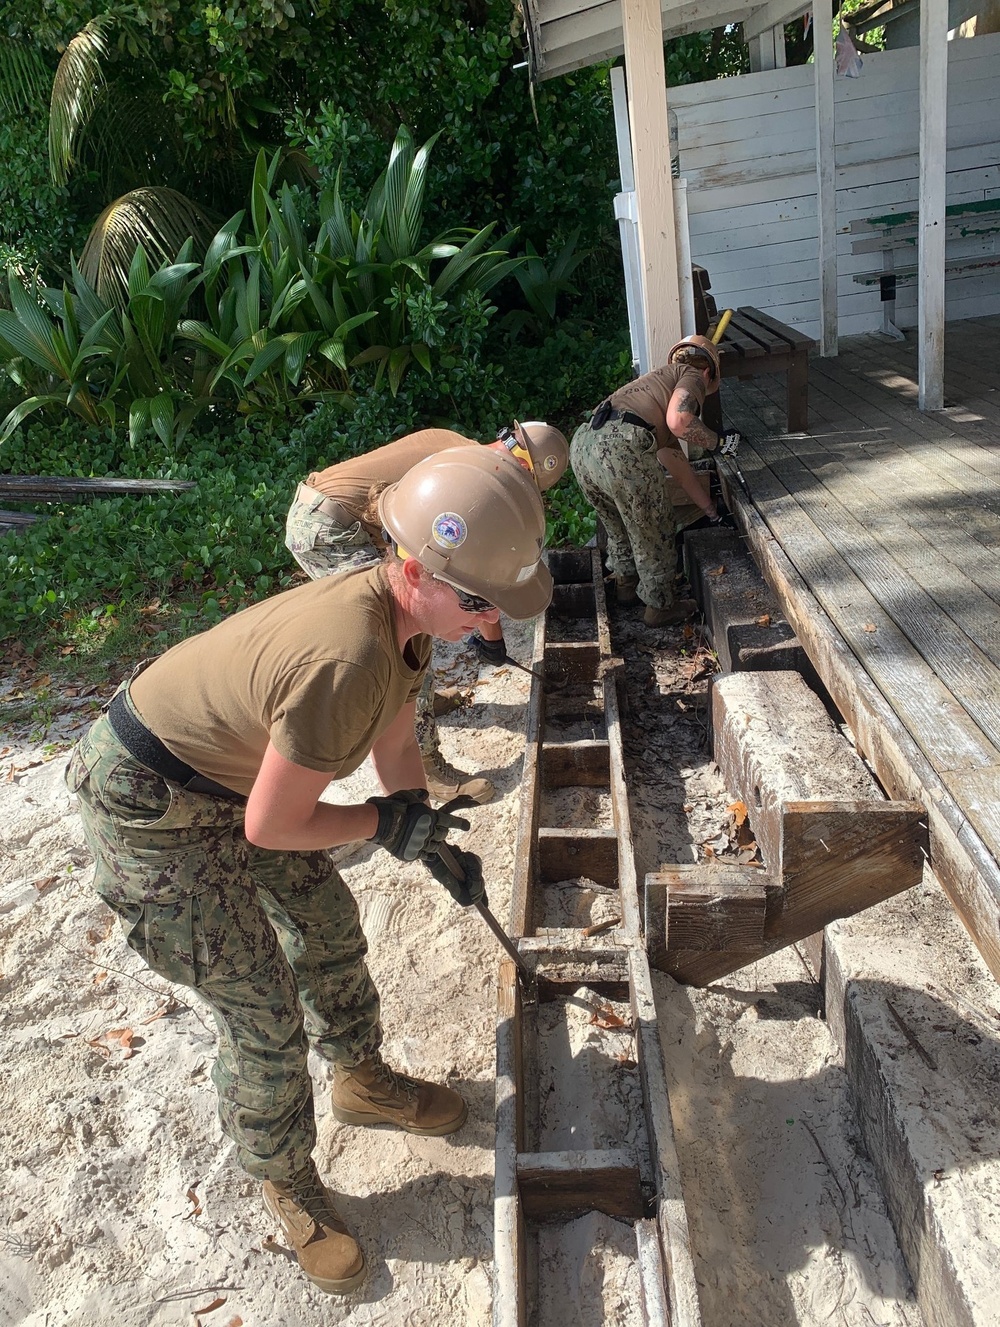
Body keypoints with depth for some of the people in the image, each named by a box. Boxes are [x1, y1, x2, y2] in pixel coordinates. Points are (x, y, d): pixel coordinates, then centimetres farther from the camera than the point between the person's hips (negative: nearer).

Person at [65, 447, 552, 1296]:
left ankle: (363, 1081, 47)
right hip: (153, 806, -9)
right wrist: (390, 823, -12)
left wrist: (435, 846, 9)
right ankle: (288, 1184, 29)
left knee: (328, 924, 20)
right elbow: (271, 827, -27)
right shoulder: (347, 662, -39)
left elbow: (395, 743, 7)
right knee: (263, 1012, 1)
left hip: (228, 771, 9)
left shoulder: (405, 608, -9)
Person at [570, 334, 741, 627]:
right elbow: (678, 421, -10)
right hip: (621, 449, -8)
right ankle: (660, 607, 31)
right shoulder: (692, 376, 14)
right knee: (654, 533, 14)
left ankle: (627, 583, 52)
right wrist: (716, 441, 9)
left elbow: (679, 468, 42)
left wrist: (712, 511, 48)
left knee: (619, 525, 33)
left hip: (582, 446, 8)